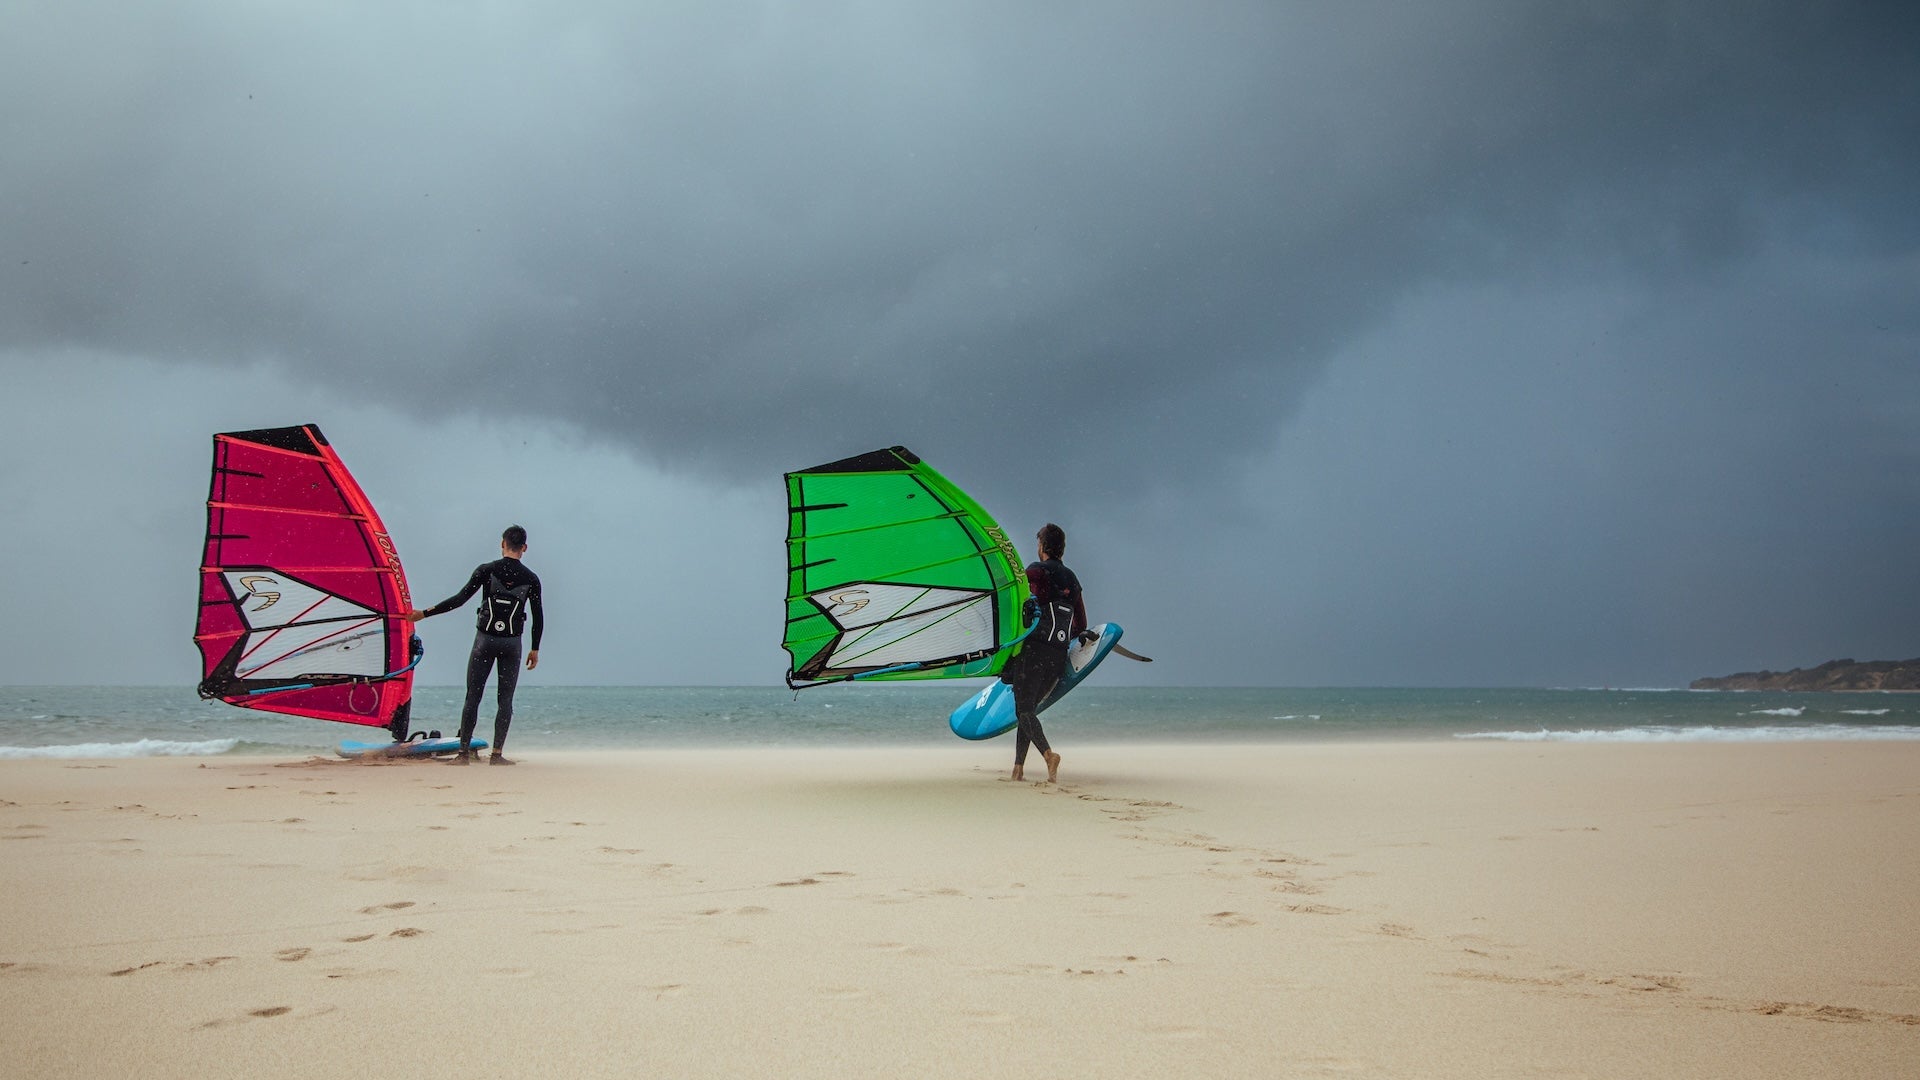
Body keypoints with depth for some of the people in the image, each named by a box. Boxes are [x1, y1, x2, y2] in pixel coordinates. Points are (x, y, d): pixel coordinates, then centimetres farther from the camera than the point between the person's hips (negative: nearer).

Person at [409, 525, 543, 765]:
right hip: (512, 643, 1)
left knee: (473, 697, 5)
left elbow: (460, 599, -8)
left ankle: (464, 752, 3)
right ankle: (497, 754, 1)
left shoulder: (486, 570, -3)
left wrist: (425, 613, -2)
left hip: (485, 639, -1)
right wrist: (535, 649, 15)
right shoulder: (531, 578, 2)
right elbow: (538, 617, 5)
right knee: (505, 699, 6)